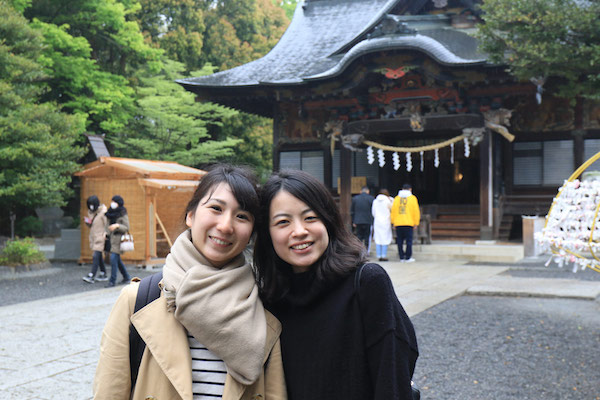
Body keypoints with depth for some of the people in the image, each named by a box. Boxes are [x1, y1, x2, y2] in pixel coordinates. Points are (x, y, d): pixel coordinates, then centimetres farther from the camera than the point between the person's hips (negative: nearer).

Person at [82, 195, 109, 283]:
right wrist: (87, 222, -2)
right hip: (93, 237, 8)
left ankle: (92, 276, -15)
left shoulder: (103, 212, -12)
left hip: (100, 237, -8)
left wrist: (105, 234, -19)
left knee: (96, 256, -13)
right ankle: (103, 274, 23)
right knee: (99, 256, 14)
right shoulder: (90, 212, 10)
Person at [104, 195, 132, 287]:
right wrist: (106, 233, 0)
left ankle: (112, 281, -6)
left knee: (113, 258, -12)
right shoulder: (111, 213, 11)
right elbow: (109, 225, 17)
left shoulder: (123, 214, -9)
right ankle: (126, 277, 28)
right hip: (112, 238, 8)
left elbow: (126, 228, -11)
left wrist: (117, 226, -26)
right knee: (117, 259, 13)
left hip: (119, 239, -8)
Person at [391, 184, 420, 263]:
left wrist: (393, 222, 14)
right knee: (409, 241, 1)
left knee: (400, 241, 7)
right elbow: (416, 211, 0)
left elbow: (393, 211, 9)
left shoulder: (396, 198, 9)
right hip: (409, 223, -3)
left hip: (398, 223, 3)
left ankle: (401, 257, 8)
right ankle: (408, 258, 0)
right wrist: (416, 223, 5)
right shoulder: (412, 198, 3)